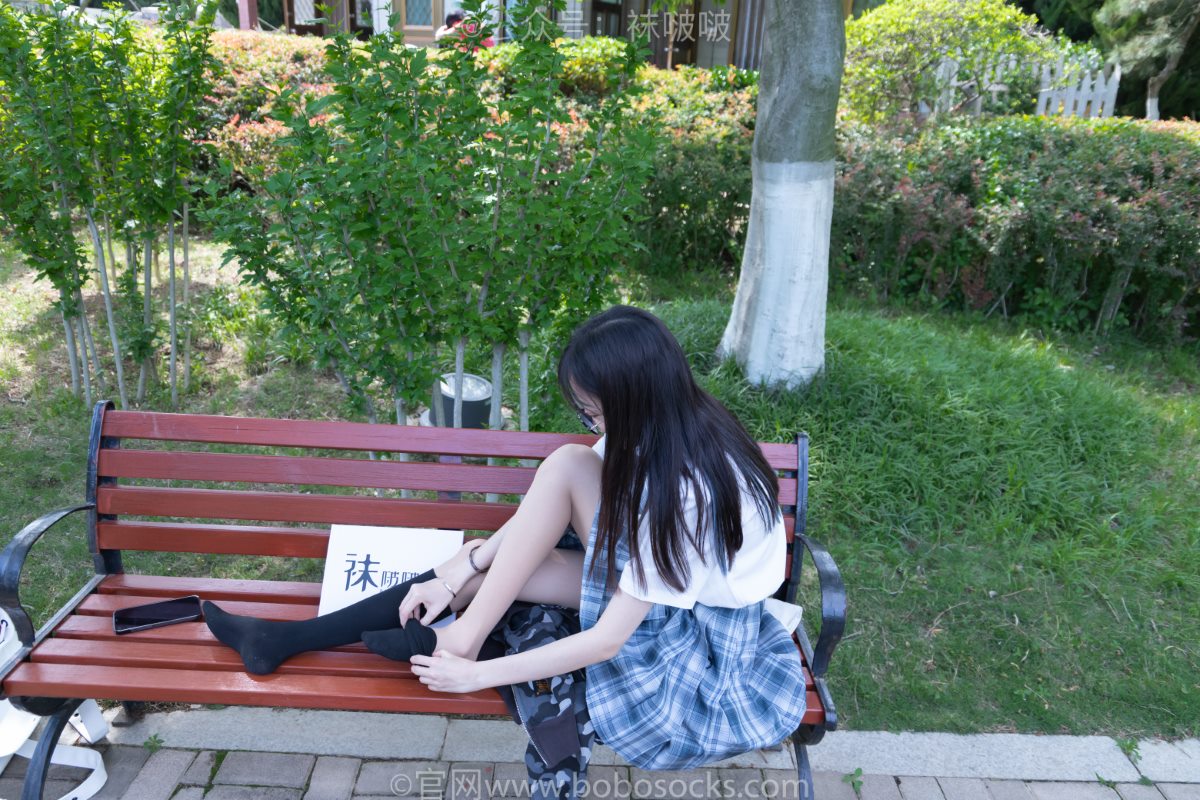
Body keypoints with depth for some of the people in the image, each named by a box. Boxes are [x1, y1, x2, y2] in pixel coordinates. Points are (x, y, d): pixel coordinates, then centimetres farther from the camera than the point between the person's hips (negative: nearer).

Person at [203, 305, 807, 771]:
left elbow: (606, 639, -28)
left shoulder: (688, 490, -34)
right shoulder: (661, 423, -11)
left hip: (707, 637, -7)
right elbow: (542, 513, -3)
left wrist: (477, 675, -21)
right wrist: (461, 571, -10)